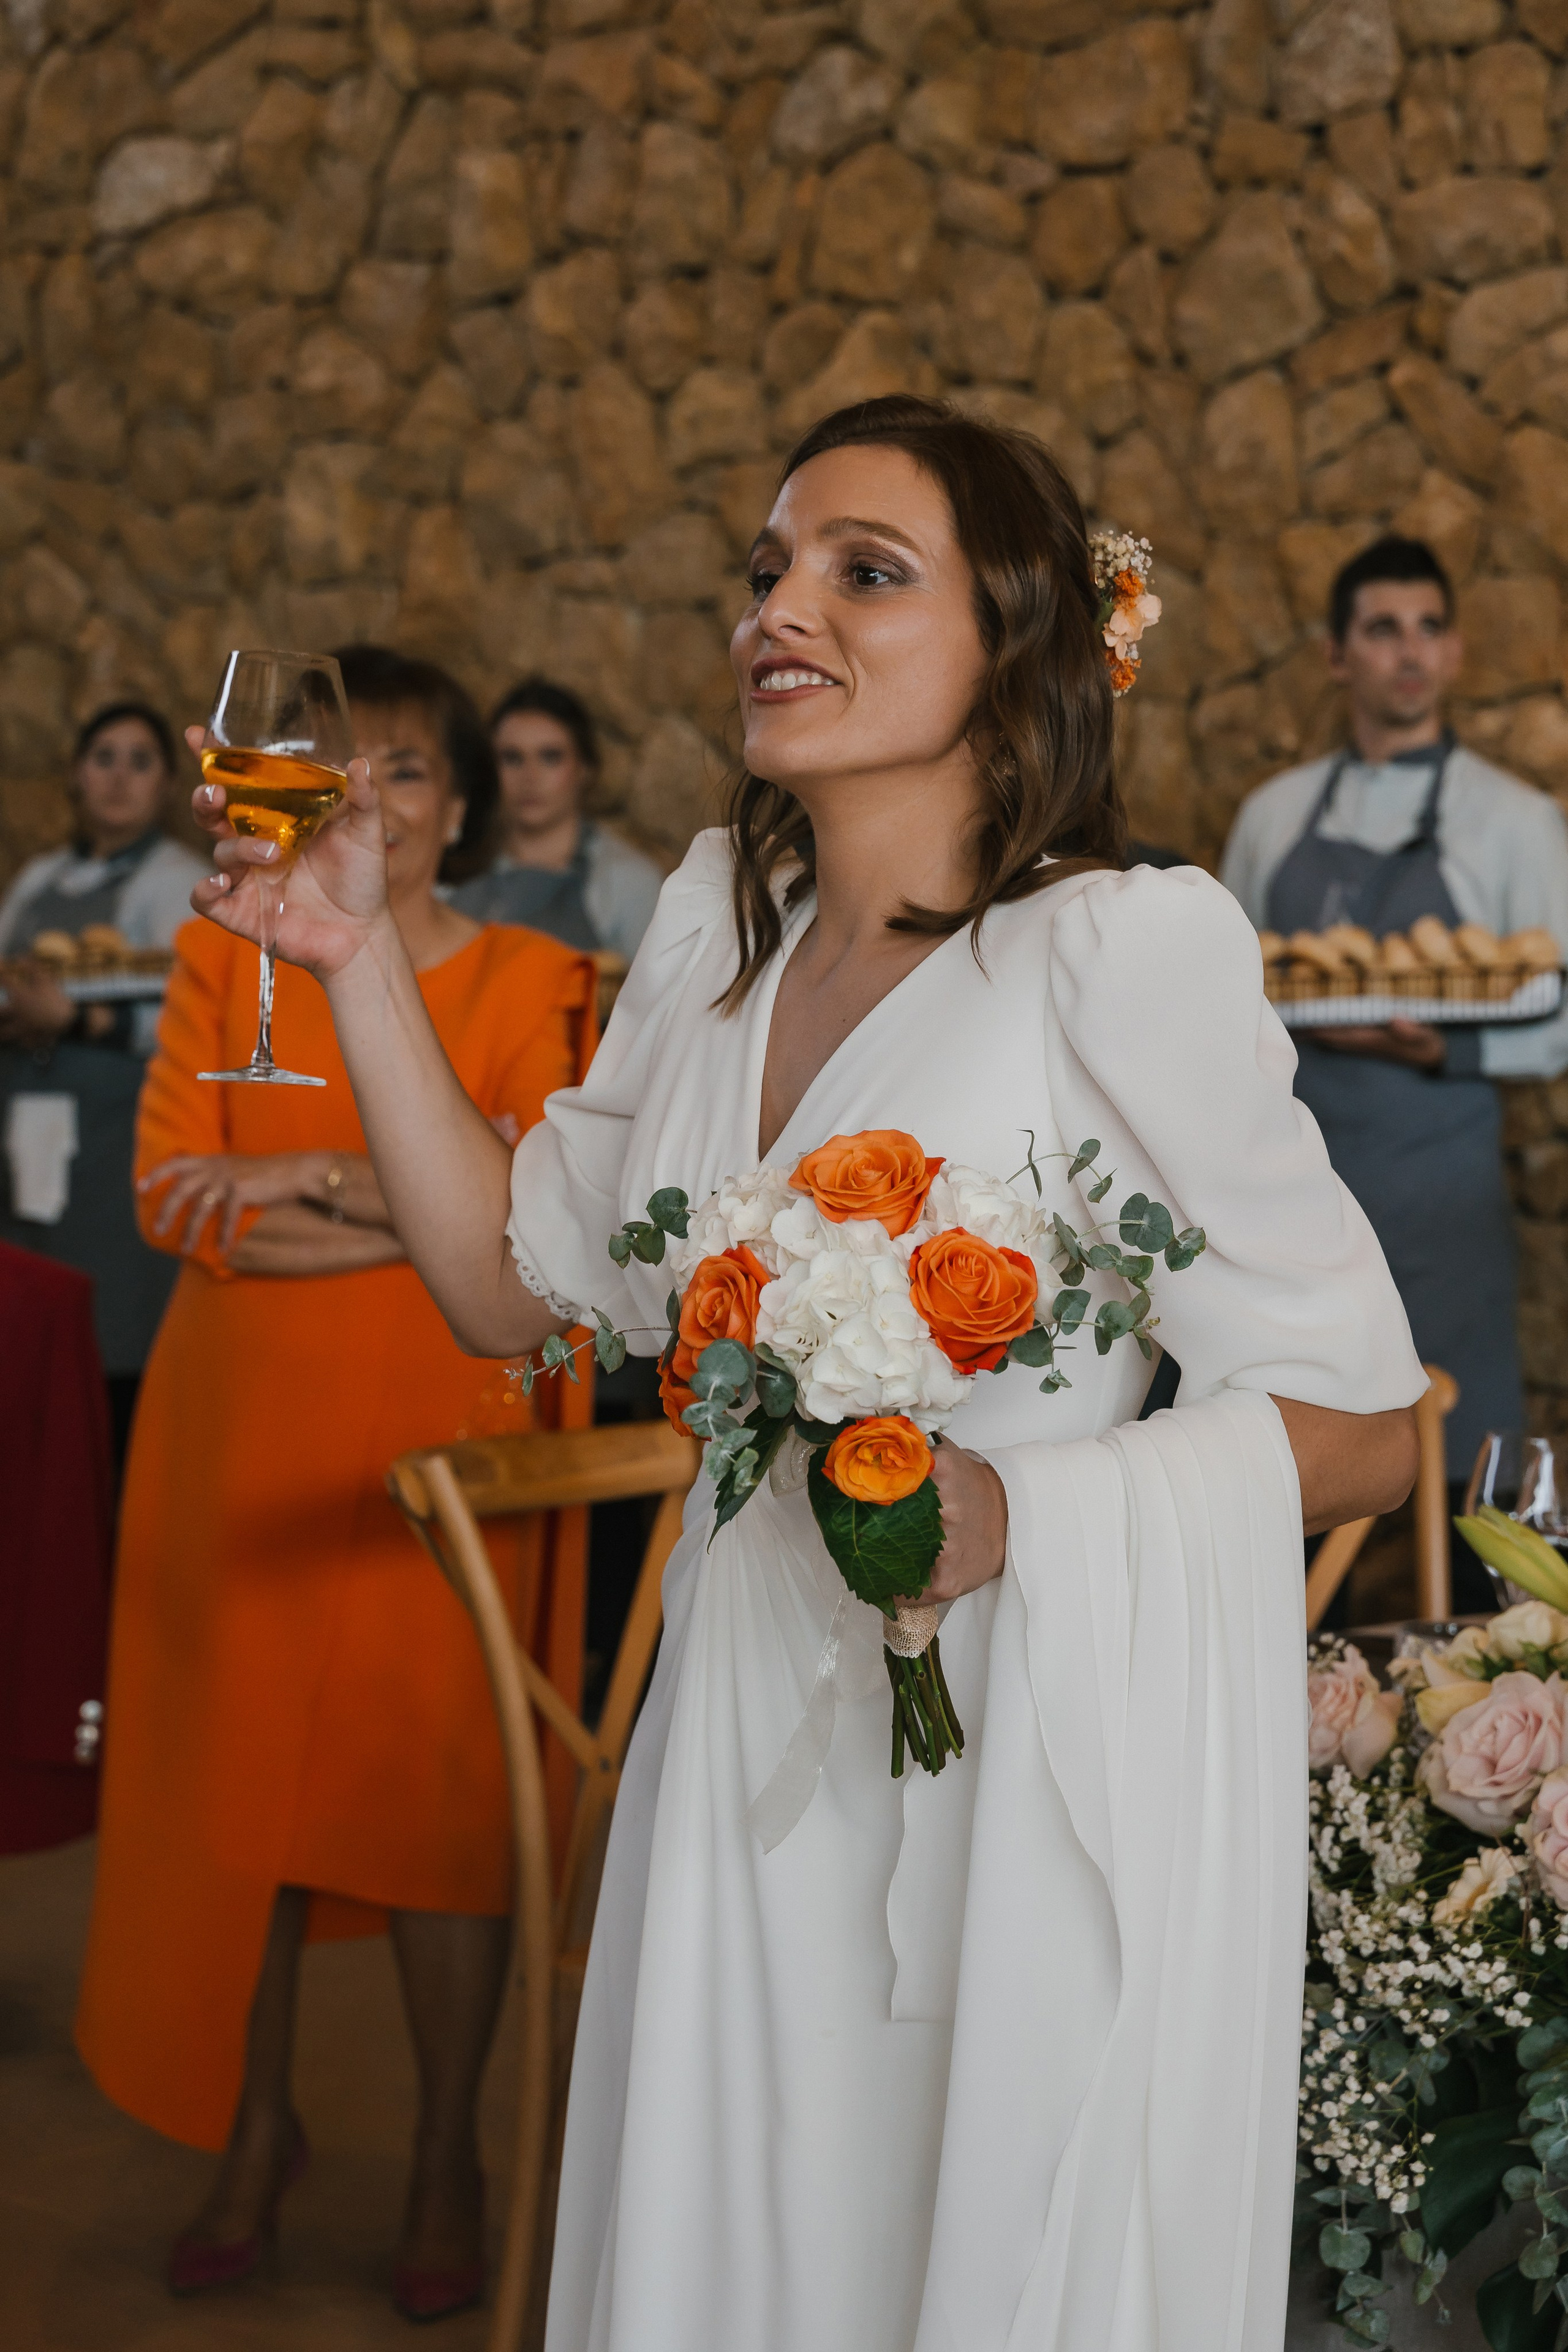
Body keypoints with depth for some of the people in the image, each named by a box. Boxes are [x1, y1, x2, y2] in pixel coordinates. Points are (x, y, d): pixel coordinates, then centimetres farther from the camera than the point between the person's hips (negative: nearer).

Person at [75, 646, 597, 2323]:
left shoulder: (526, 982, 3)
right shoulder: (222, 962, 8)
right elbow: (171, 1190, -3)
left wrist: (314, 1180, -11)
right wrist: (417, 1207, -11)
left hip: (441, 1428, -2)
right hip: (239, 1424, 2)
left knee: (436, 1776, -1)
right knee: (233, 1767, 6)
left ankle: (448, 2158, 16)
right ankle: (255, 2129, 25)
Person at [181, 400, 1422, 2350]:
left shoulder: (1130, 949, -16)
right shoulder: (717, 919, 5)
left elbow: (1359, 1426, -12)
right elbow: (512, 1279, 10)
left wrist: (1014, 1509, -26)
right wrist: (357, 954, 4)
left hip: (1033, 1767, -6)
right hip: (743, 1737, 6)